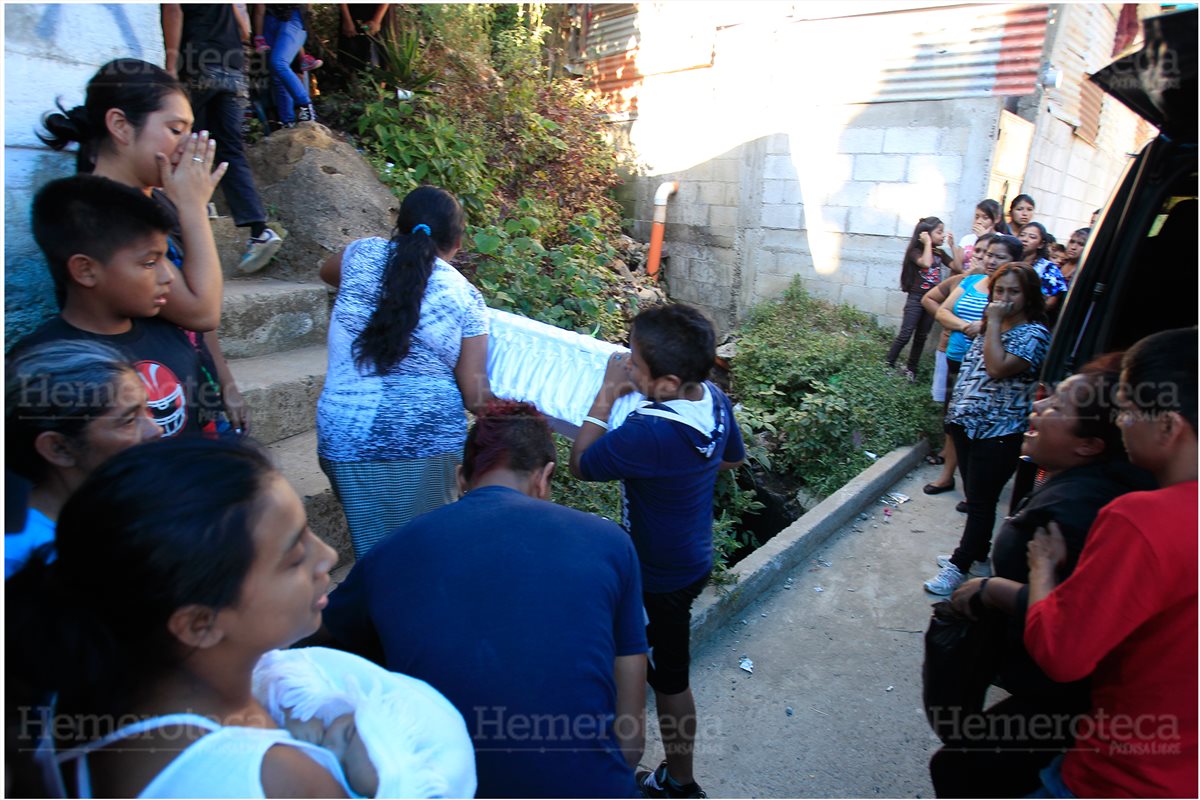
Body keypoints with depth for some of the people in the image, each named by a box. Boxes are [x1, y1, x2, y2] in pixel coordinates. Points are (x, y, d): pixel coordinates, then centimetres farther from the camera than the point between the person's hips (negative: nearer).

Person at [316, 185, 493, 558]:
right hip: (431, 440, 0)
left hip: (348, 439, 1)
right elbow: (476, 395, -4)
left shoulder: (364, 254, 3)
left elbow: (327, 272, 29)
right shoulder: (465, 296, 0)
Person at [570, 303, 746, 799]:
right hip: (694, 558, 9)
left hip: (660, 580, -9)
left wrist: (606, 394, -20)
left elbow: (580, 465, -21)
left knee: (669, 680, 13)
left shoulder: (648, 433, -37)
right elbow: (732, 460, 9)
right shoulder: (715, 400, -11)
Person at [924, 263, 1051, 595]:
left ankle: (959, 566, 11)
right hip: (968, 424, 8)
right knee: (974, 497, 18)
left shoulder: (1034, 334, -12)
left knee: (981, 502, 1)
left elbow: (997, 367, -27)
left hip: (999, 433, -8)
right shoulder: (991, 327, 12)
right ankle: (977, 555, 33)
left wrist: (994, 321, -20)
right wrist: (957, 410, 18)